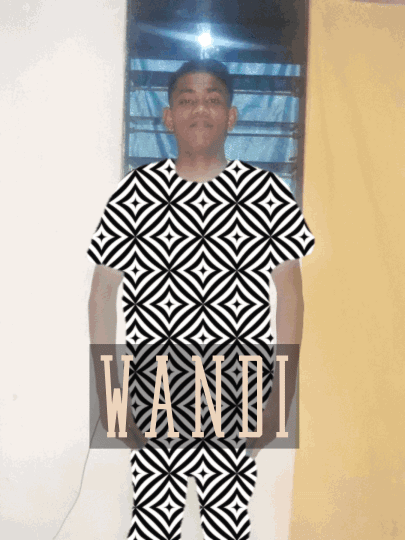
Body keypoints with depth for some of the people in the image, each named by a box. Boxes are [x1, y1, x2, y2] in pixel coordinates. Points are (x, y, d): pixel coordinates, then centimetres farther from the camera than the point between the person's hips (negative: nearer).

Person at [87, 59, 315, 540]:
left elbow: (290, 293, 0)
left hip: (239, 406, 1)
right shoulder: (135, 192, -4)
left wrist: (282, 397, -2)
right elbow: (103, 291, 0)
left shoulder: (267, 193, -4)